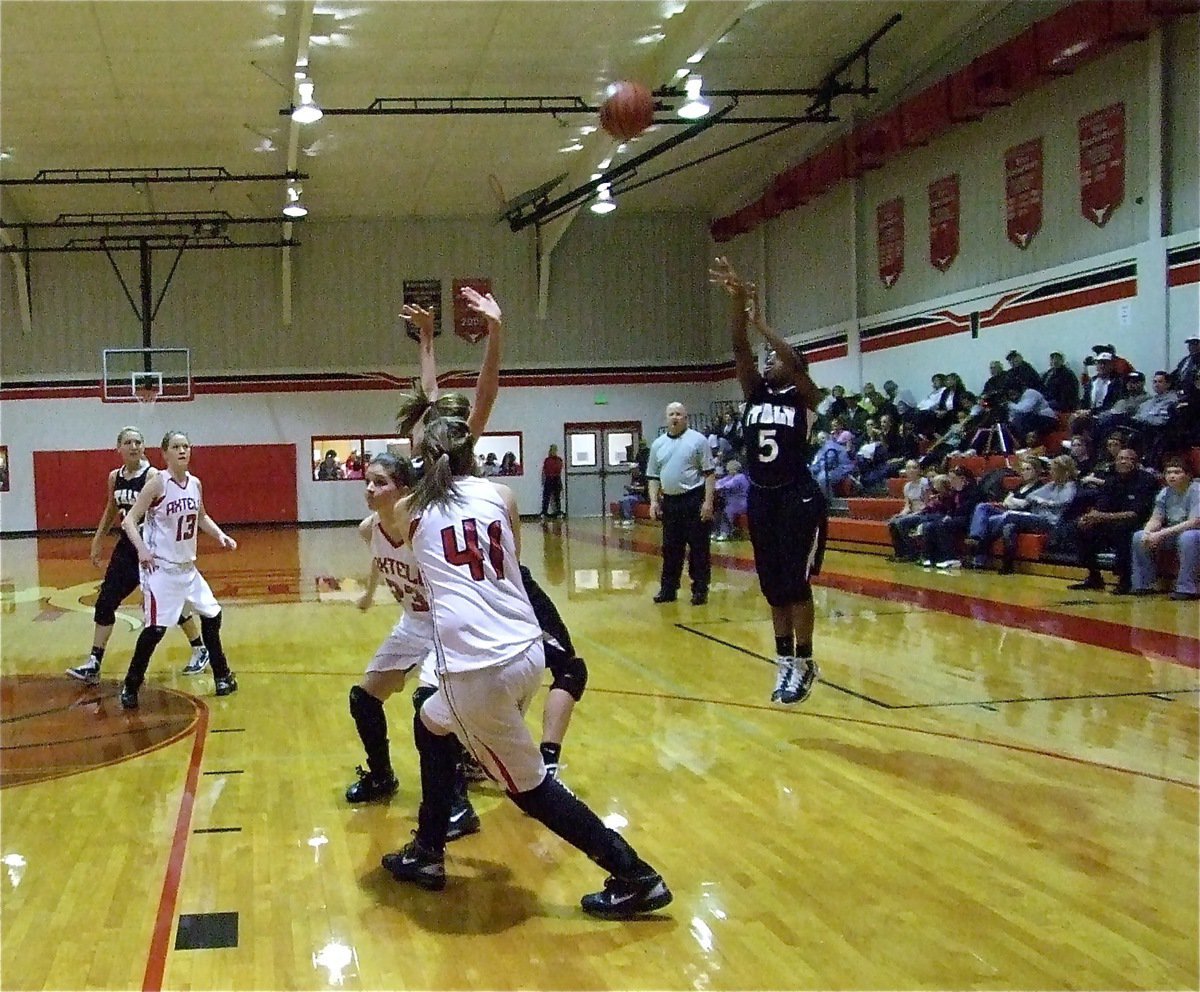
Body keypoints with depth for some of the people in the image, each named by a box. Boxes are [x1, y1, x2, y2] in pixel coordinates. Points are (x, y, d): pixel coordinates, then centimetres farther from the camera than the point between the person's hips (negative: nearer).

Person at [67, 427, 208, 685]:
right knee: (105, 602, 1)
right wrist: (97, 542, 20)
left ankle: (200, 650, 23)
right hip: (126, 547, 6)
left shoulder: (152, 475, -14)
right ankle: (93, 665, 6)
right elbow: (111, 511, 20)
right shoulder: (114, 477, 5)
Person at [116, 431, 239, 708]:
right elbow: (130, 519, -14)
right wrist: (141, 549, -27)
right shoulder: (158, 483, -14)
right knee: (156, 627, -11)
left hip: (187, 566, 7)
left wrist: (220, 535, 6)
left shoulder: (195, 484, 4)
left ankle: (222, 676, 28)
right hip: (160, 567, -7)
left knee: (212, 615, 13)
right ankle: (130, 686, 3)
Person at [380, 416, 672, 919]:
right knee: (431, 724, 28)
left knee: (528, 785, 9)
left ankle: (634, 877, 8)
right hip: (527, 651, 5)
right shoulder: (500, 495, 11)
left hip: (477, 668, -5)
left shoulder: (412, 511, 9)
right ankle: (427, 854, 37)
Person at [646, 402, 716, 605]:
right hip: (669, 501, 5)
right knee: (670, 548, 10)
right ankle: (668, 588, 18)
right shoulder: (658, 444, 10)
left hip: (694, 500, -4)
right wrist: (654, 501, 4)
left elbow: (709, 473, -5)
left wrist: (708, 502, -12)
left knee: (698, 547, 0)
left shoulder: (697, 440, -3)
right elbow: (653, 476, 15)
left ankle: (700, 590, 6)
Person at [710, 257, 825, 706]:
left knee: (795, 583, -6)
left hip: (799, 498, -6)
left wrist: (761, 321, -25)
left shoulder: (804, 397, -2)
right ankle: (785, 663, 17)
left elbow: (795, 361, -23)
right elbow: (739, 347, -4)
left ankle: (804, 663, 6)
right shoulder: (755, 392, 9)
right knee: (773, 587, 9)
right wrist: (737, 298, -17)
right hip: (761, 498, 6)